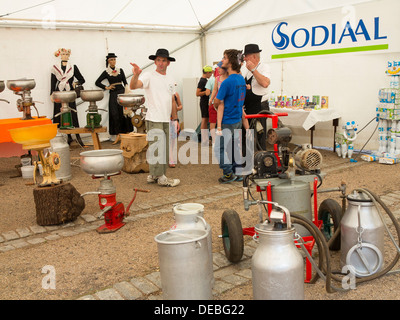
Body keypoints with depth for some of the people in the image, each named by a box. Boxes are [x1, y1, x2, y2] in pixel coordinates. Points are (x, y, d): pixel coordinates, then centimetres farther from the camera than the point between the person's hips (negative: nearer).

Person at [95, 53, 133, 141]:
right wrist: (106, 87, -2)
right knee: (114, 114, -5)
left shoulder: (120, 70, 11)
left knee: (124, 113, -1)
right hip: (113, 94, -2)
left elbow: (125, 82, 12)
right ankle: (114, 135, 0)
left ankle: (124, 132, 7)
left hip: (122, 92, 2)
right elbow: (97, 82, 7)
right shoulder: (106, 72, 5)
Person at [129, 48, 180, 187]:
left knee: (165, 149, 11)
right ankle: (160, 177, 2)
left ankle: (154, 175, 21)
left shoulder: (170, 79, 17)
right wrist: (136, 75, -42)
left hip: (166, 120, 8)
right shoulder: (149, 76, -5)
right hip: (154, 119, -7)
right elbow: (133, 86, -21)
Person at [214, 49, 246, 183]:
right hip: (238, 120, 8)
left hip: (227, 122, -8)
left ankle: (229, 174, 5)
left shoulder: (227, 82, -19)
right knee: (234, 147, 17)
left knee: (220, 148, 3)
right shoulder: (242, 79, 5)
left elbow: (218, 103, -13)